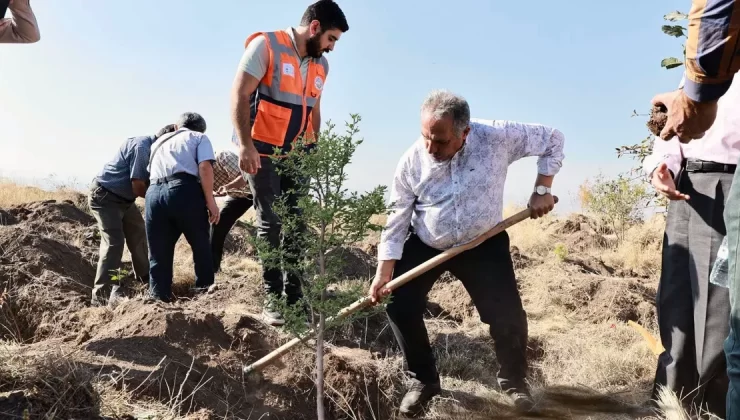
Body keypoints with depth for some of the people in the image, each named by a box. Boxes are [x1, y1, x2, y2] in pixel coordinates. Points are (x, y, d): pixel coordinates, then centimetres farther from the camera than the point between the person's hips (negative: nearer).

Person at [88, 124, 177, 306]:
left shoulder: (152, 148, 4)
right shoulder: (141, 146, -25)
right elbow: (138, 187, -26)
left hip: (124, 199, 10)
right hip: (104, 197, -10)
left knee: (139, 236, 15)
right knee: (114, 242, -17)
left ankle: (145, 279, 30)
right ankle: (102, 295, -16)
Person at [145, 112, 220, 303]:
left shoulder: (159, 142, 35)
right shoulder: (199, 137, 18)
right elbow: (205, 168, 0)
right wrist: (210, 200, -2)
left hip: (154, 193, 4)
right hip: (185, 191, -4)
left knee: (158, 255, 10)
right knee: (201, 246, 11)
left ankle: (160, 299, 10)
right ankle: (205, 291, 15)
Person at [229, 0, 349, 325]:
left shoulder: (320, 65, 9)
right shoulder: (266, 45, -10)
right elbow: (240, 94, -14)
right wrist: (245, 144, -21)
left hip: (297, 153, 6)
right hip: (262, 150, -6)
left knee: (297, 223, 4)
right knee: (270, 223, -4)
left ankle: (294, 295, 12)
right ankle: (272, 299, 4)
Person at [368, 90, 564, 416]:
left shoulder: (496, 138, -24)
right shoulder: (412, 160, -21)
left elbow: (553, 140, -8)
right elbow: (398, 219, -13)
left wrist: (542, 190, -13)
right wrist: (383, 273, -15)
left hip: (483, 244, 0)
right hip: (424, 245, 1)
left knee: (509, 316, -3)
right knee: (400, 306, -7)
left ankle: (514, 381, 28)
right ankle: (423, 380, 18)